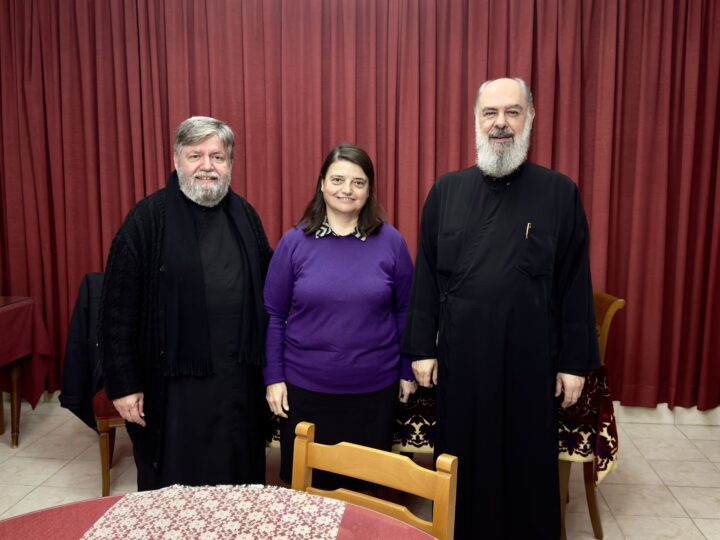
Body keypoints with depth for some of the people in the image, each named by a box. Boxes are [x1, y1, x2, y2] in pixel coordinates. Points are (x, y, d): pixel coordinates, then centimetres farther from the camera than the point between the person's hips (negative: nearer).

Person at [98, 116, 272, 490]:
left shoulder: (244, 215, 7)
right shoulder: (148, 218, -8)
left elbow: (266, 290, 11)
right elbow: (118, 309, -8)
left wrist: (270, 361, 9)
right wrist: (123, 383, -9)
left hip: (240, 379, 4)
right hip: (174, 382, -4)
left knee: (239, 483, 17)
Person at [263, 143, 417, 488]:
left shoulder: (390, 241, -4)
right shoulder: (295, 241, -4)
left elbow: (405, 311, 3)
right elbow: (273, 315, 0)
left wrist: (407, 371, 6)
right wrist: (274, 377, -2)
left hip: (374, 388, 0)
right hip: (306, 387, 0)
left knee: (365, 486, 15)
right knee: (307, 484, 14)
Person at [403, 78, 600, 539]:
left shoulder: (560, 193, -4)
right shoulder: (447, 190, 1)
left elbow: (575, 283, -2)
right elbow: (426, 275, 3)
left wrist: (575, 360, -3)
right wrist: (421, 347, 1)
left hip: (529, 357, -1)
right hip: (460, 355, 2)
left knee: (528, 464, 14)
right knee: (462, 463, 15)